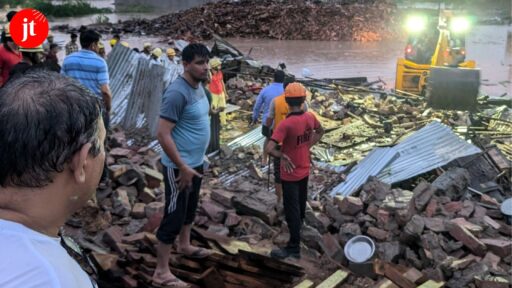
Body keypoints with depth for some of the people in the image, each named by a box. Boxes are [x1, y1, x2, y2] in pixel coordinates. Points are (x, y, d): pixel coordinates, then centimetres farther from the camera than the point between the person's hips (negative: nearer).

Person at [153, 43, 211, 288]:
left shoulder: (198, 86, 6)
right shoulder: (177, 92, -23)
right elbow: (162, 134, -26)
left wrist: (194, 162, 19)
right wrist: (183, 167, -23)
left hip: (196, 162, 9)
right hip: (179, 166, -9)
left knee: (190, 208, 25)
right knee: (174, 215, -2)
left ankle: (184, 245, 48)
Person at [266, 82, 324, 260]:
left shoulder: (286, 124, -27)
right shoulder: (310, 117, -7)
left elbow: (269, 149, -34)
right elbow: (320, 131, 16)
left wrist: (282, 156, -17)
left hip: (290, 174, -7)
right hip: (304, 170, 7)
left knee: (291, 210, 1)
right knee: (300, 204, 26)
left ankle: (294, 248, 7)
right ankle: (298, 226, 50)